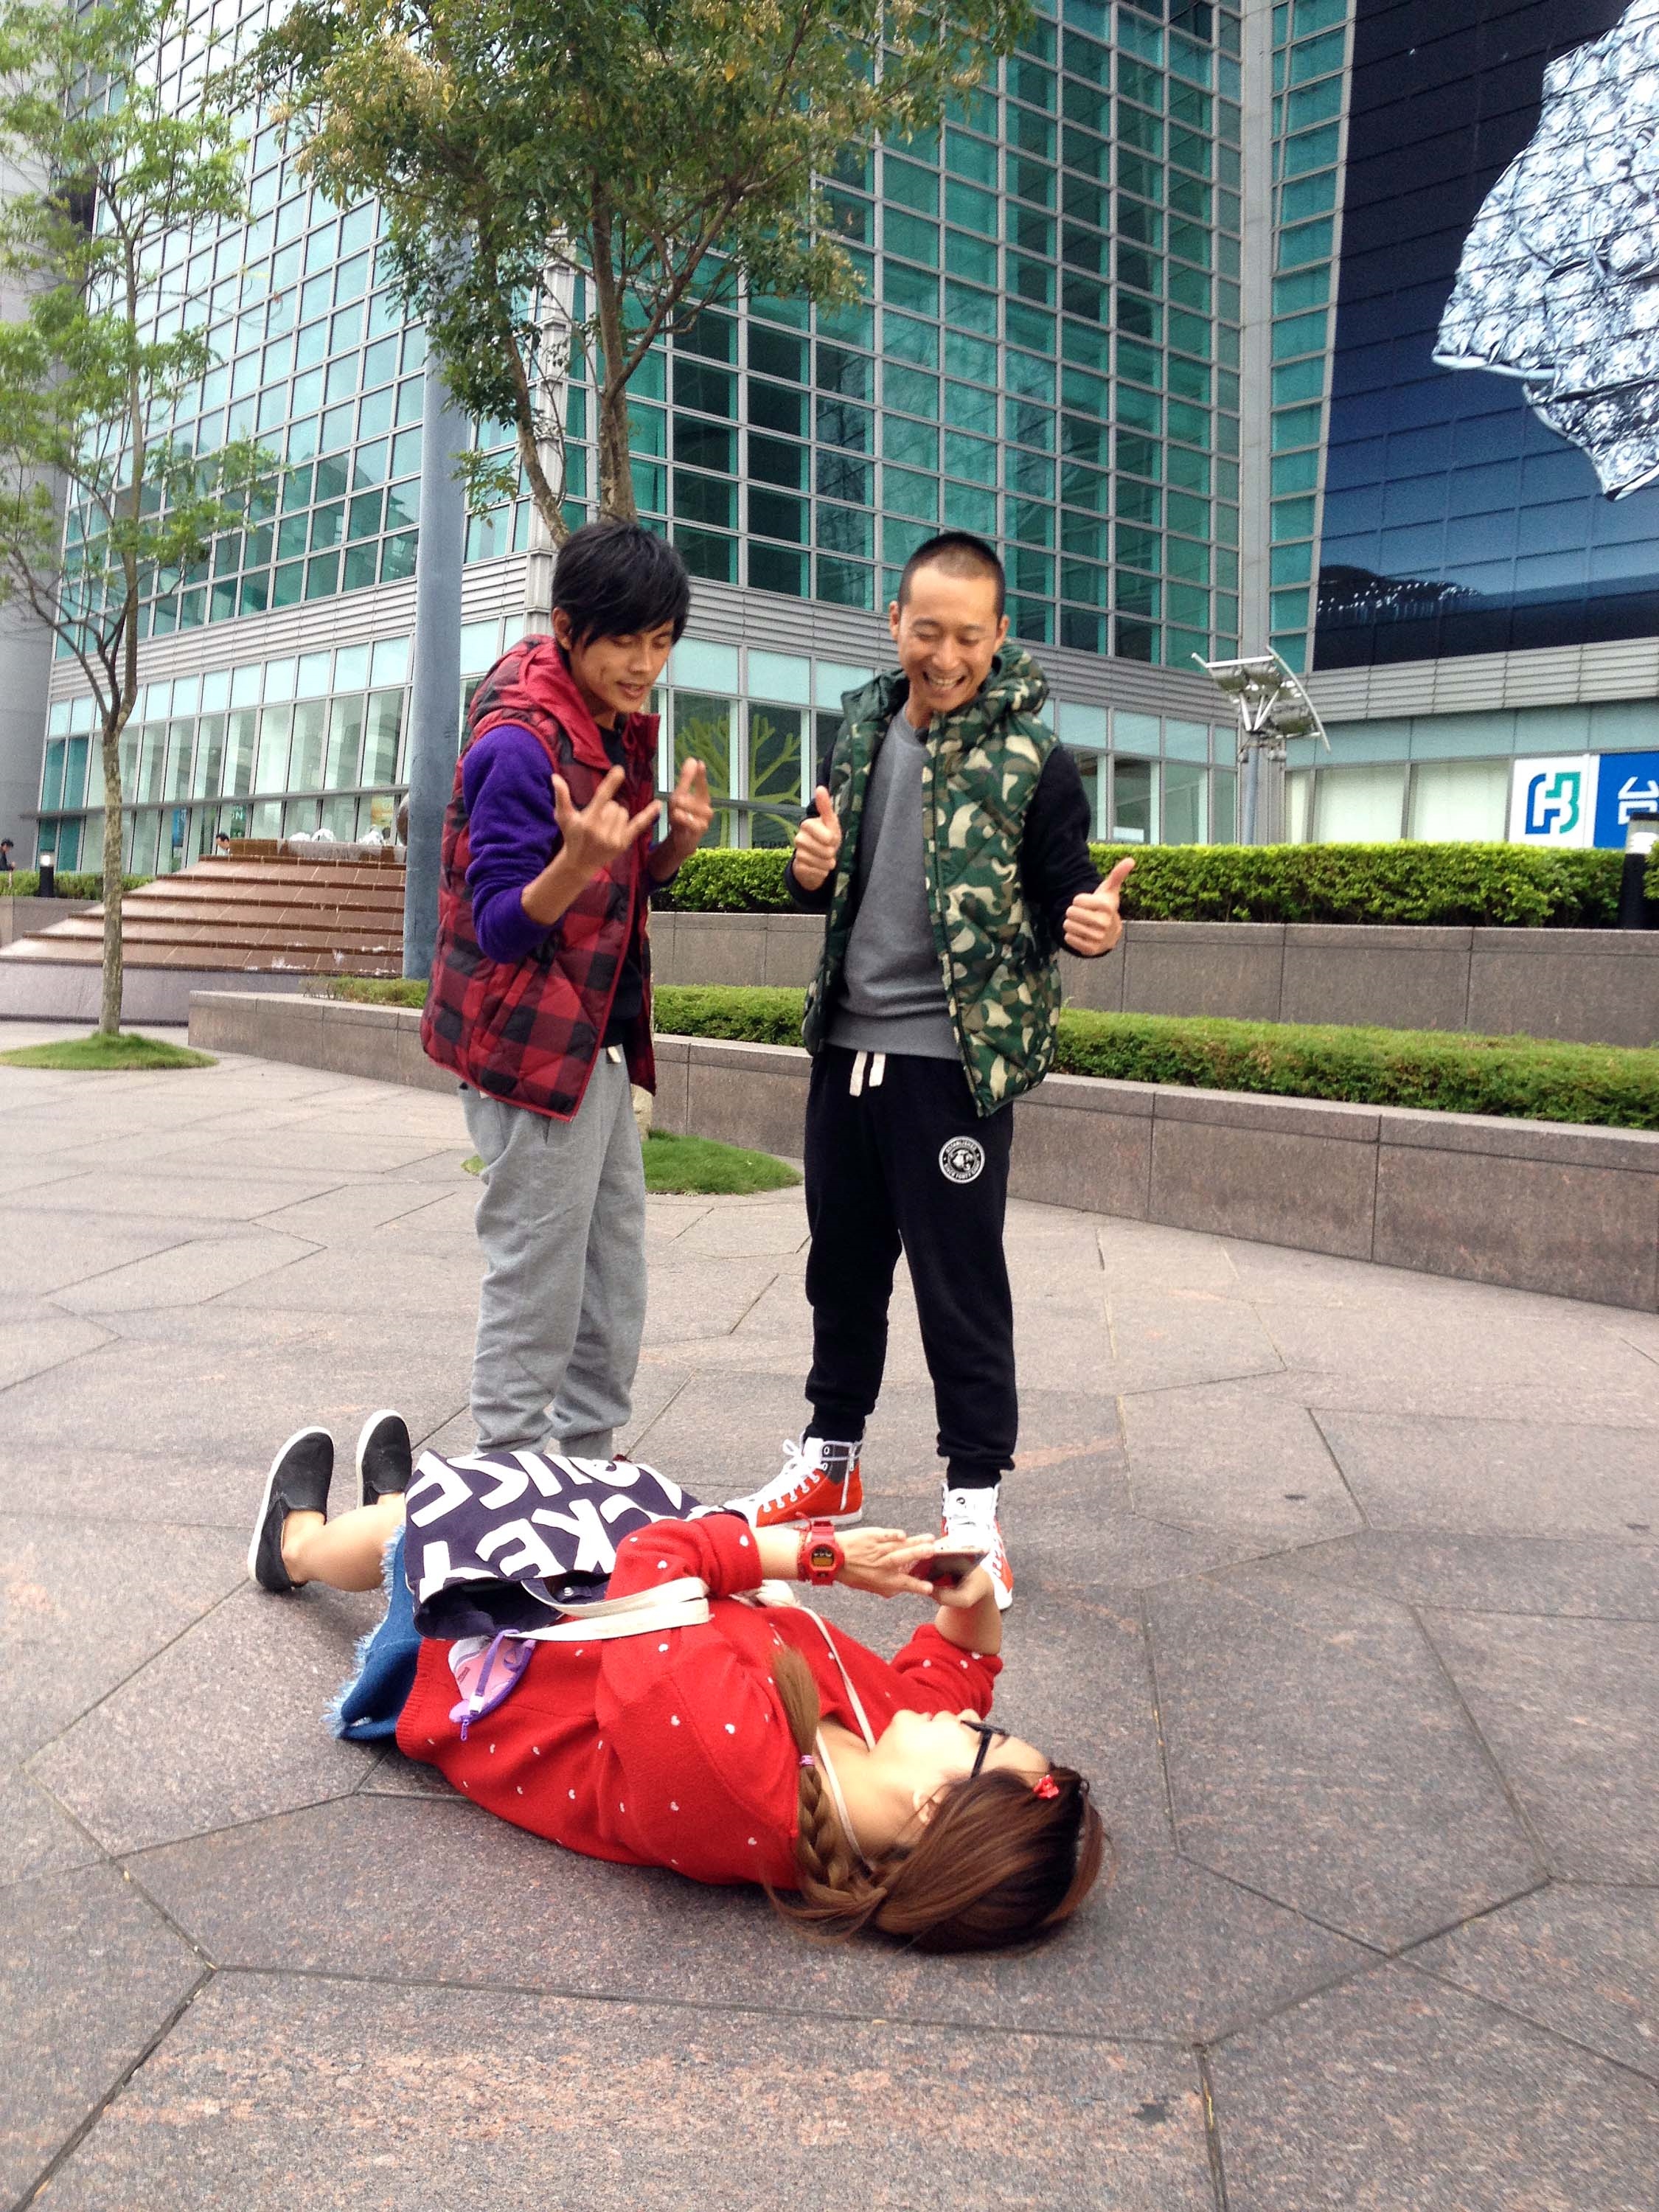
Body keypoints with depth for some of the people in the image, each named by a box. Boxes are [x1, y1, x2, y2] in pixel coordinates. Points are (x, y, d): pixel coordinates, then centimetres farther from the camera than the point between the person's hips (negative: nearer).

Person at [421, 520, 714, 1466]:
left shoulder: (623, 728, 10)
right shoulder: (519, 742, -18)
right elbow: (502, 925, -20)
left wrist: (675, 845, -4)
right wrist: (576, 863, -39)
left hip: (600, 1043, 9)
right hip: (533, 1043, -9)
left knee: (616, 1285, 15)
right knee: (538, 1283, -3)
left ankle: (589, 1461, 28)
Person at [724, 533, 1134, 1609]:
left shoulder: (1031, 757, -7)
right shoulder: (863, 729, 8)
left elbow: (1060, 900, -4)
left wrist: (1092, 925, -27)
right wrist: (811, 870, -7)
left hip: (954, 1060, -6)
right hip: (846, 1043, 6)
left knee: (962, 1282, 0)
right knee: (843, 1262, 16)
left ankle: (975, 1502, 14)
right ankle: (831, 1462, 33)